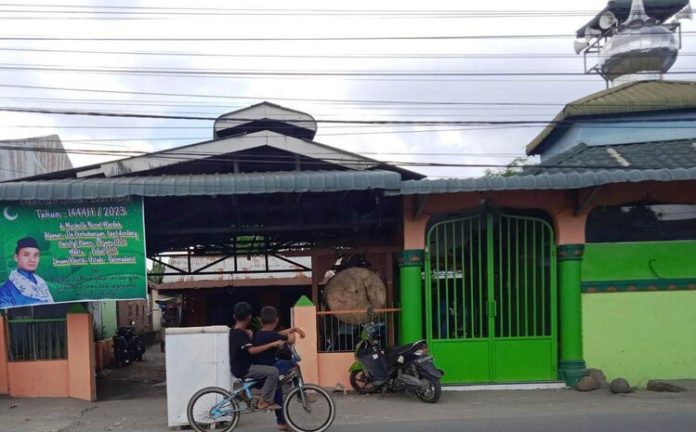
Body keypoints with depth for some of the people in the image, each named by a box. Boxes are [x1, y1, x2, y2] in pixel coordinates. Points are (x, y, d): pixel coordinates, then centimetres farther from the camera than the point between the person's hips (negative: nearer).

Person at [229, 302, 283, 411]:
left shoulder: (233, 331, 10)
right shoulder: (241, 334, -19)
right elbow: (251, 350, -34)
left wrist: (247, 335, 17)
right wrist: (272, 344, -35)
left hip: (239, 367, 10)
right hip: (243, 369, -10)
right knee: (273, 371, -20)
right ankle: (265, 402, -14)